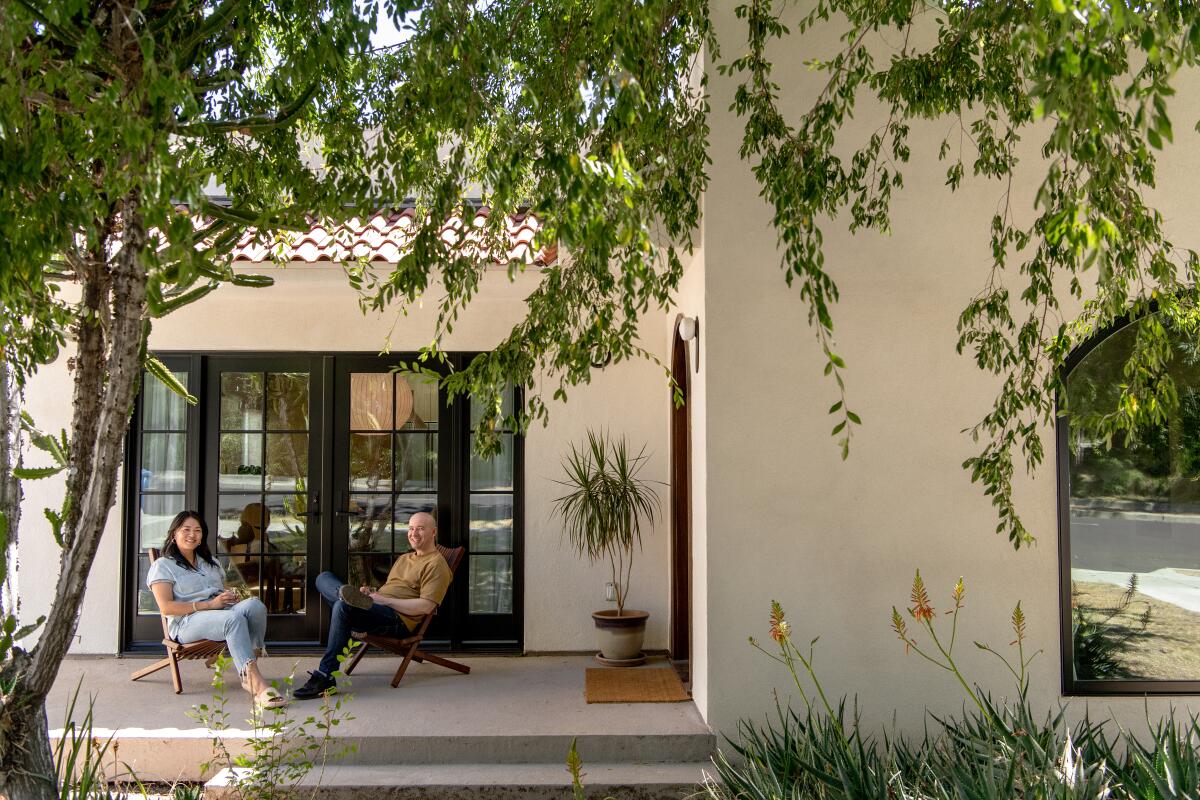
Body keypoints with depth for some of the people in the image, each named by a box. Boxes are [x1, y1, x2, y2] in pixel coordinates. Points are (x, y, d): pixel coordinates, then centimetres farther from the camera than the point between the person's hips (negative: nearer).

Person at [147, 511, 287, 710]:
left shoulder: (210, 562, 32)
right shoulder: (163, 566, 10)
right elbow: (166, 608, -5)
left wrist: (232, 595, 4)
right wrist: (210, 604, -13)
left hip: (222, 611, 6)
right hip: (187, 622, -6)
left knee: (254, 603, -31)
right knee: (234, 619, -39)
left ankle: (249, 674, -32)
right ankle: (257, 685, -49)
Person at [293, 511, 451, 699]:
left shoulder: (436, 564, 0)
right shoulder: (404, 558, 30)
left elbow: (426, 606, -12)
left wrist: (384, 600, -13)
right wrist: (372, 593, 7)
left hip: (399, 619, -9)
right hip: (377, 609, 9)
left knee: (343, 605, -34)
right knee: (324, 578, 1)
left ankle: (325, 677, -33)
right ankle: (357, 598, -32)